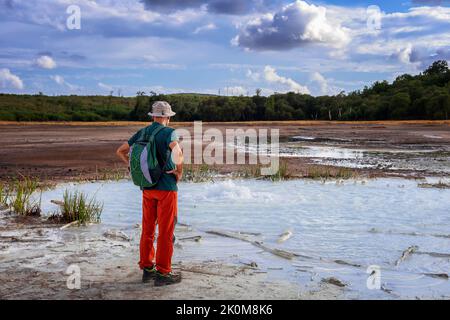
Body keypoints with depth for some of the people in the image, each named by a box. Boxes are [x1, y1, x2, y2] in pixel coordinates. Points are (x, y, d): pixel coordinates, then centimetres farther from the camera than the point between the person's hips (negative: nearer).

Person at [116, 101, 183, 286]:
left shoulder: (142, 133, 8)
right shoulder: (169, 132, -12)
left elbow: (120, 151, 15)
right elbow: (178, 152, -33)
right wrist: (179, 172, -17)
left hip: (147, 187, 6)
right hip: (166, 187, -6)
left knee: (148, 230, 13)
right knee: (166, 232, 1)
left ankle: (147, 269, 20)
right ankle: (163, 273, 5)